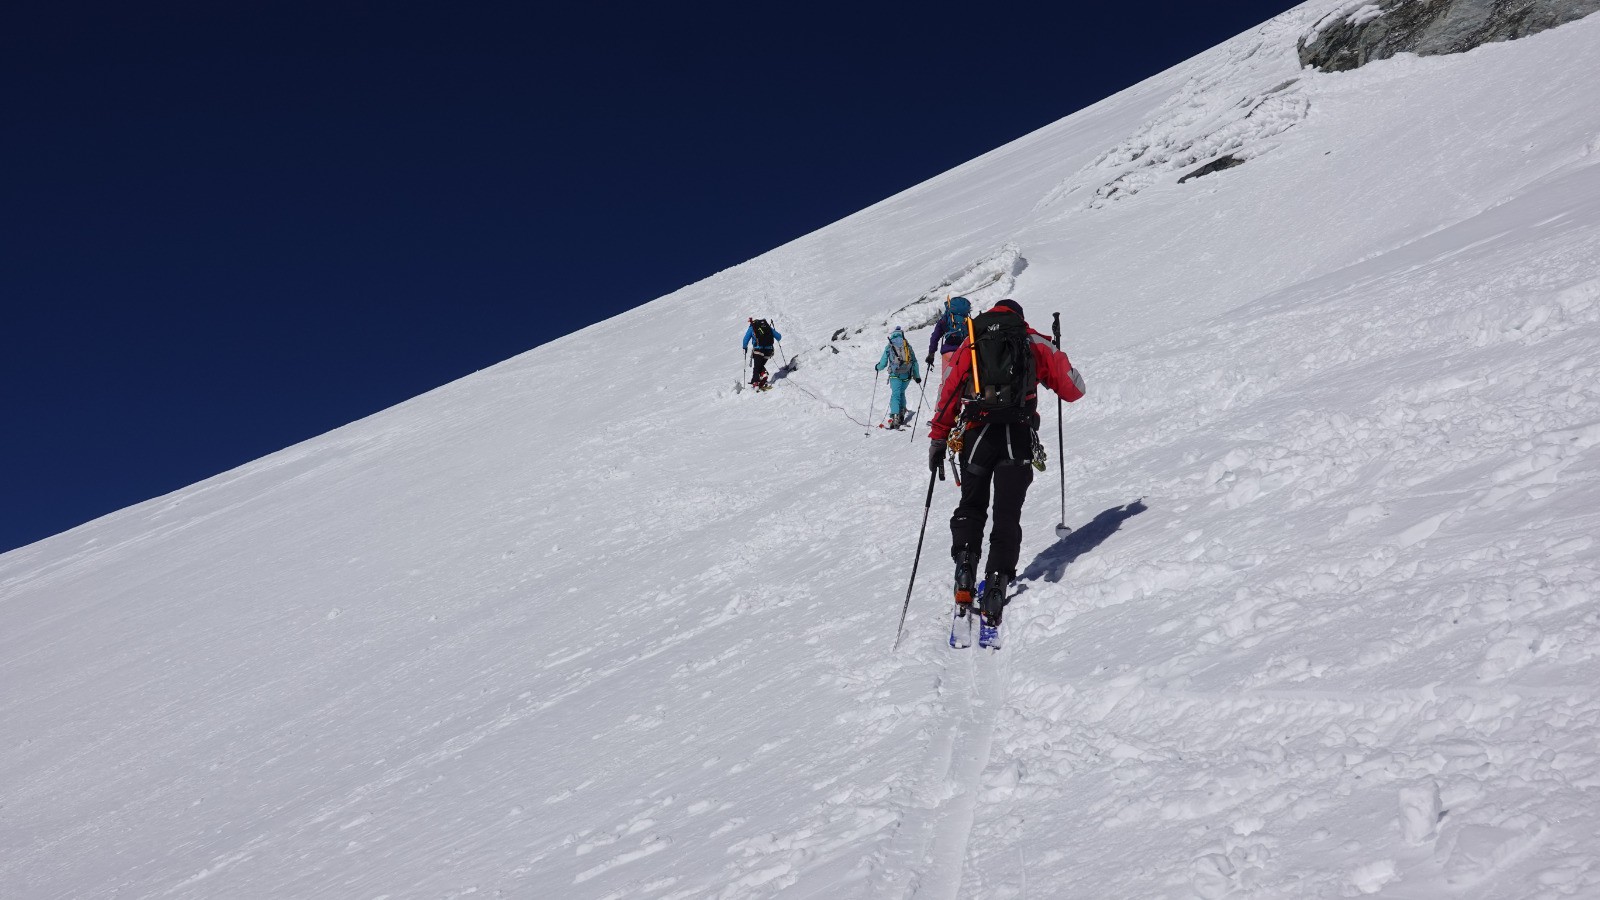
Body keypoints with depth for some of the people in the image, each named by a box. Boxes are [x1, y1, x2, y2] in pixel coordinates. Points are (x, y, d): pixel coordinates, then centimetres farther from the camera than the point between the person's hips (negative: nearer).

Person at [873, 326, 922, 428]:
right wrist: (917, 376, 20)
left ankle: (895, 417, -23)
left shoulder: (889, 346, 6)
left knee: (895, 394, -7)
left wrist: (876, 368, 26)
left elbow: (883, 363, 4)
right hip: (907, 375, 3)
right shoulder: (908, 345, 14)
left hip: (895, 374, -3)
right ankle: (901, 413, 13)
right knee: (901, 393, 22)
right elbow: (914, 362, 14)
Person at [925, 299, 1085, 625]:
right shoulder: (1037, 344, 15)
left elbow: (948, 393, 7)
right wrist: (1055, 359, 37)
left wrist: (937, 439, 11)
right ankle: (996, 585, -9)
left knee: (970, 508, 18)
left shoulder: (969, 345, 16)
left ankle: (965, 569, -2)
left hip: (976, 435, 1)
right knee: (1007, 516, 4)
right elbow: (1074, 389, 17)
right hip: (1018, 438, 0)